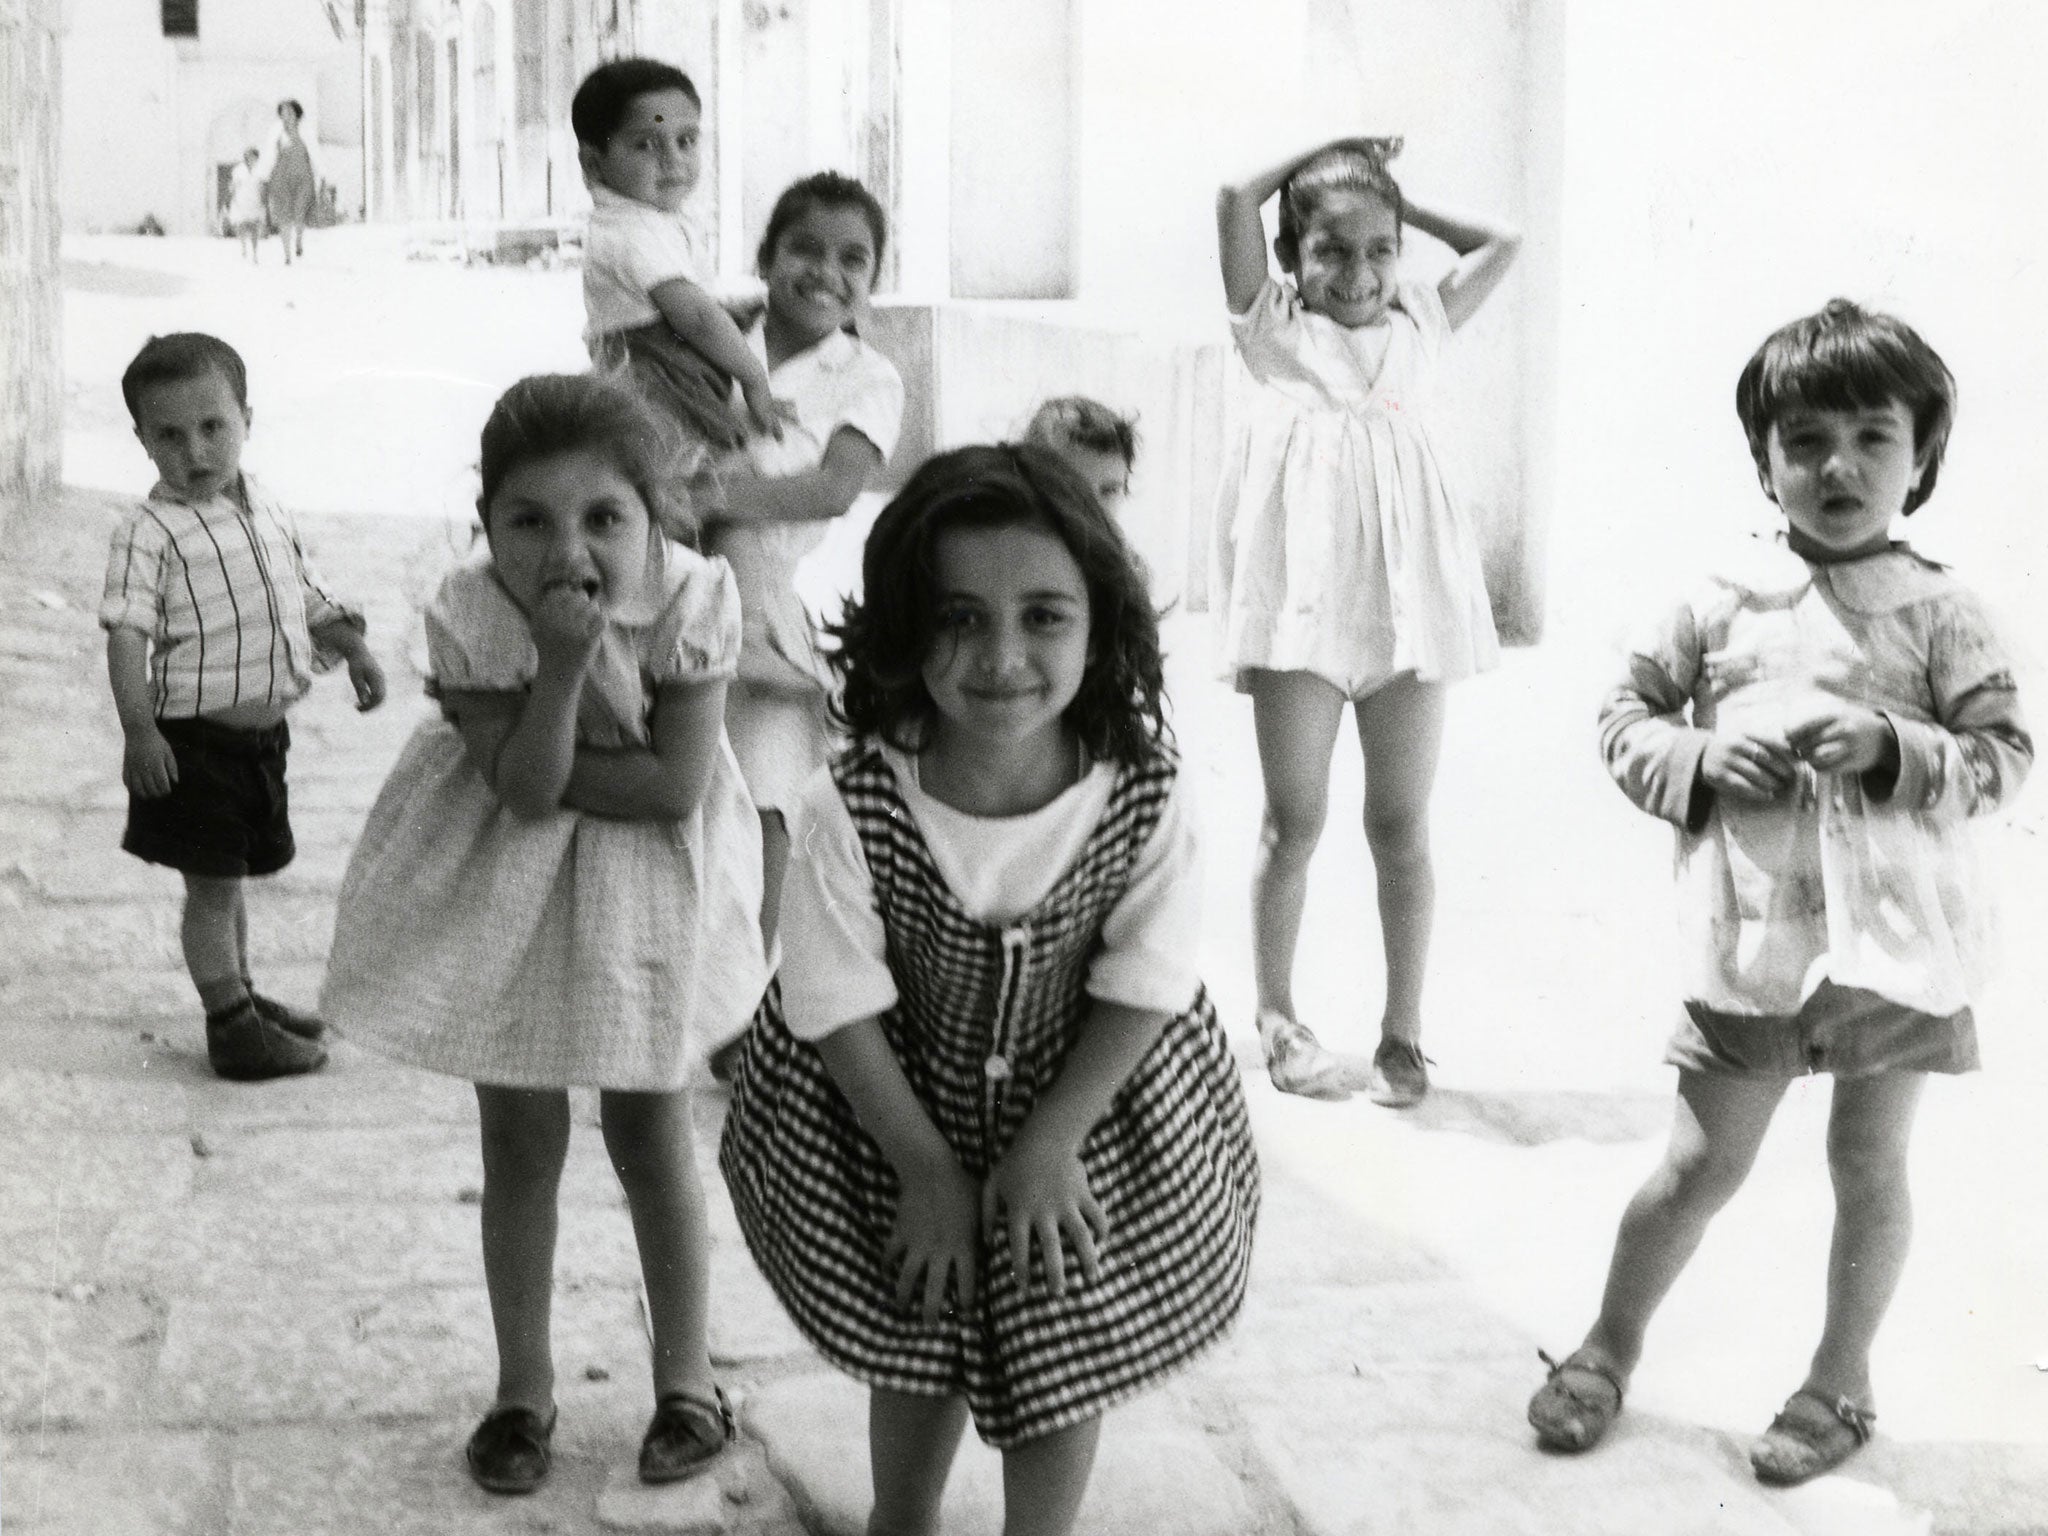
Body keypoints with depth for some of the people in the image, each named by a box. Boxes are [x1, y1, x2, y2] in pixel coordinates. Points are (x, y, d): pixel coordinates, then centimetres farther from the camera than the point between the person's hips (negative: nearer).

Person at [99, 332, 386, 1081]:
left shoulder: (269, 515, 7)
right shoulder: (149, 533, -14)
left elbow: (304, 597, 19)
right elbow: (127, 633, -20)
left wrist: (352, 647, 6)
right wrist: (139, 731, -28)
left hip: (263, 731, 7)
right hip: (195, 737, -7)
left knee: (232, 875, 22)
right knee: (211, 885, 2)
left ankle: (239, 993, 36)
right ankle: (231, 1023, 11)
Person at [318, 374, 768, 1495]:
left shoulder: (689, 598, -24)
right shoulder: (470, 614, -23)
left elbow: (676, 785, -26)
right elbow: (522, 788, -27)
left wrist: (548, 764, -24)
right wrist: (562, 658, -38)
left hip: (648, 878, -1)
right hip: (508, 883, 1)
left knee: (649, 1130, 12)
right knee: (520, 1138, 11)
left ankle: (684, 1373, 30)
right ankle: (523, 1382, 30)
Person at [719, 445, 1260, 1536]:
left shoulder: (1146, 802, -25)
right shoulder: (850, 809, -29)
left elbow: (1144, 987, -13)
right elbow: (841, 1006, -18)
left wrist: (1048, 1143, -15)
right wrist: (929, 1170, -12)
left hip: (1092, 1094, 1)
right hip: (900, 1106, 0)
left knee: (1066, 1349, 10)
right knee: (920, 1340, 17)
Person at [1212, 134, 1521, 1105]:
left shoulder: (1420, 328, 16)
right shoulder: (1274, 330, 7)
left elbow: (1502, 245, 21)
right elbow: (1235, 201, -1)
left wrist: (1398, 204, 22)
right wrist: (1321, 157, 11)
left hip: (1403, 597, 3)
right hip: (1303, 594, -2)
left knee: (1401, 825, 6)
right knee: (1294, 820, 3)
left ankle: (1403, 1033, 14)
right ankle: (1276, 1018, 18)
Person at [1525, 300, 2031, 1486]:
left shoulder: (1941, 614, -1)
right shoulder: (1725, 601, 1)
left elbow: (2007, 754, -3)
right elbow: (1626, 714, 8)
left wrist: (1892, 747, -18)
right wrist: (1698, 757, -11)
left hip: (1898, 941, 0)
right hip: (1753, 941, 0)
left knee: (1871, 1168, 12)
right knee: (1704, 1164, 7)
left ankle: (1842, 1383, 30)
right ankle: (1608, 1351, 27)